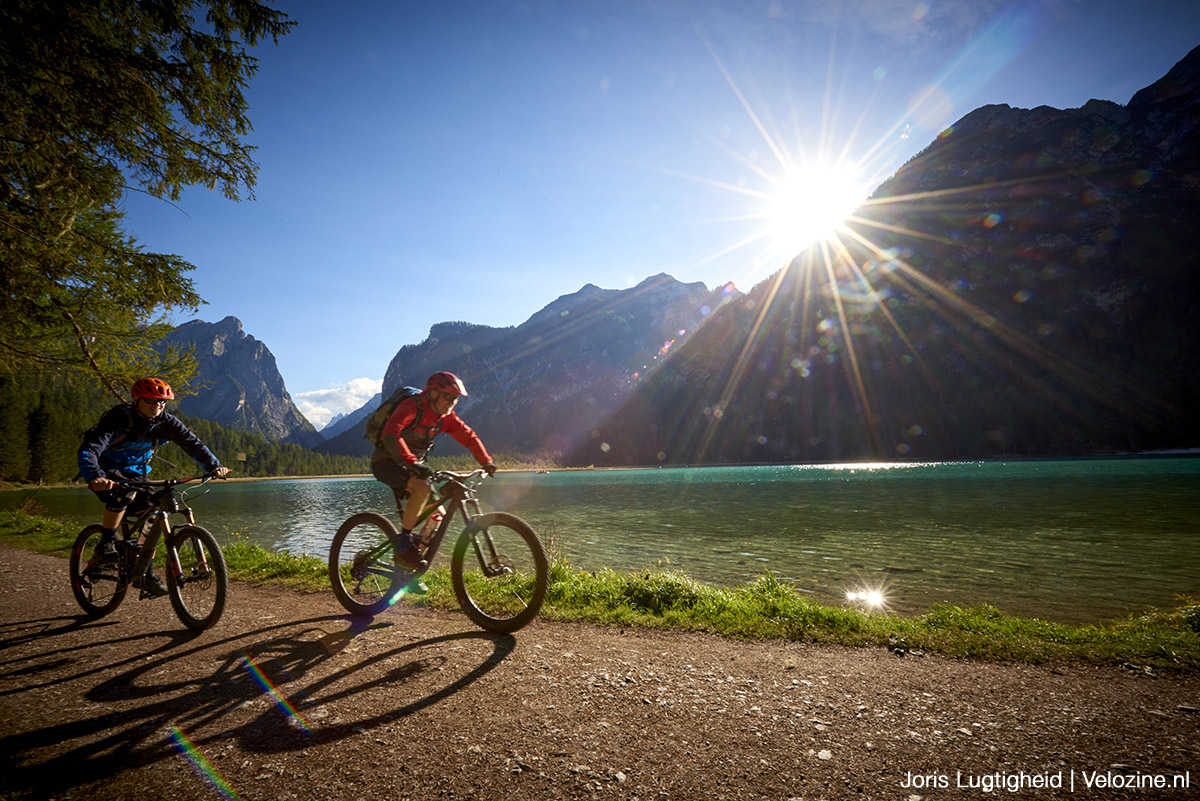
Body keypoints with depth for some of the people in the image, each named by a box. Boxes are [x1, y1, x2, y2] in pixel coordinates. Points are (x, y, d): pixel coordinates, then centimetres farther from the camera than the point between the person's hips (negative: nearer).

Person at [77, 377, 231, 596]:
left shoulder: (166, 422, -14)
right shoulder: (120, 418, -29)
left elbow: (192, 443, -13)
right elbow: (89, 450, -38)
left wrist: (214, 466, -28)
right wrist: (94, 478, -57)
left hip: (135, 472, 5)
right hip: (106, 471, -5)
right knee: (125, 492, -37)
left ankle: (145, 575, 2)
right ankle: (106, 543, -15)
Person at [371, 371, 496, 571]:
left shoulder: (446, 416, -1)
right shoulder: (411, 407, -23)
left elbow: (468, 435, 7)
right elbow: (390, 433, -38)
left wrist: (486, 461, -3)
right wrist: (411, 462, -50)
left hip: (412, 466, 8)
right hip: (386, 462, -7)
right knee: (422, 488, -35)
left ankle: (414, 564, 14)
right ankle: (404, 541, -21)